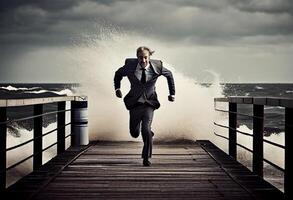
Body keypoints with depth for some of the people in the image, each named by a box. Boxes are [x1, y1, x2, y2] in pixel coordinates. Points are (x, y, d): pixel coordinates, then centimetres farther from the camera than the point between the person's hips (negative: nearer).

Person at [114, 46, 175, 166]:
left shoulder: (156, 66, -14)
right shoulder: (130, 66, -14)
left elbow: (169, 74, 7)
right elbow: (118, 74, 7)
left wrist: (172, 93, 8)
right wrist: (117, 89, -2)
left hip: (149, 103, -2)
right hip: (135, 103, 2)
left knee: (146, 130, -18)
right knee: (134, 133, 7)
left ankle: (146, 158, -2)